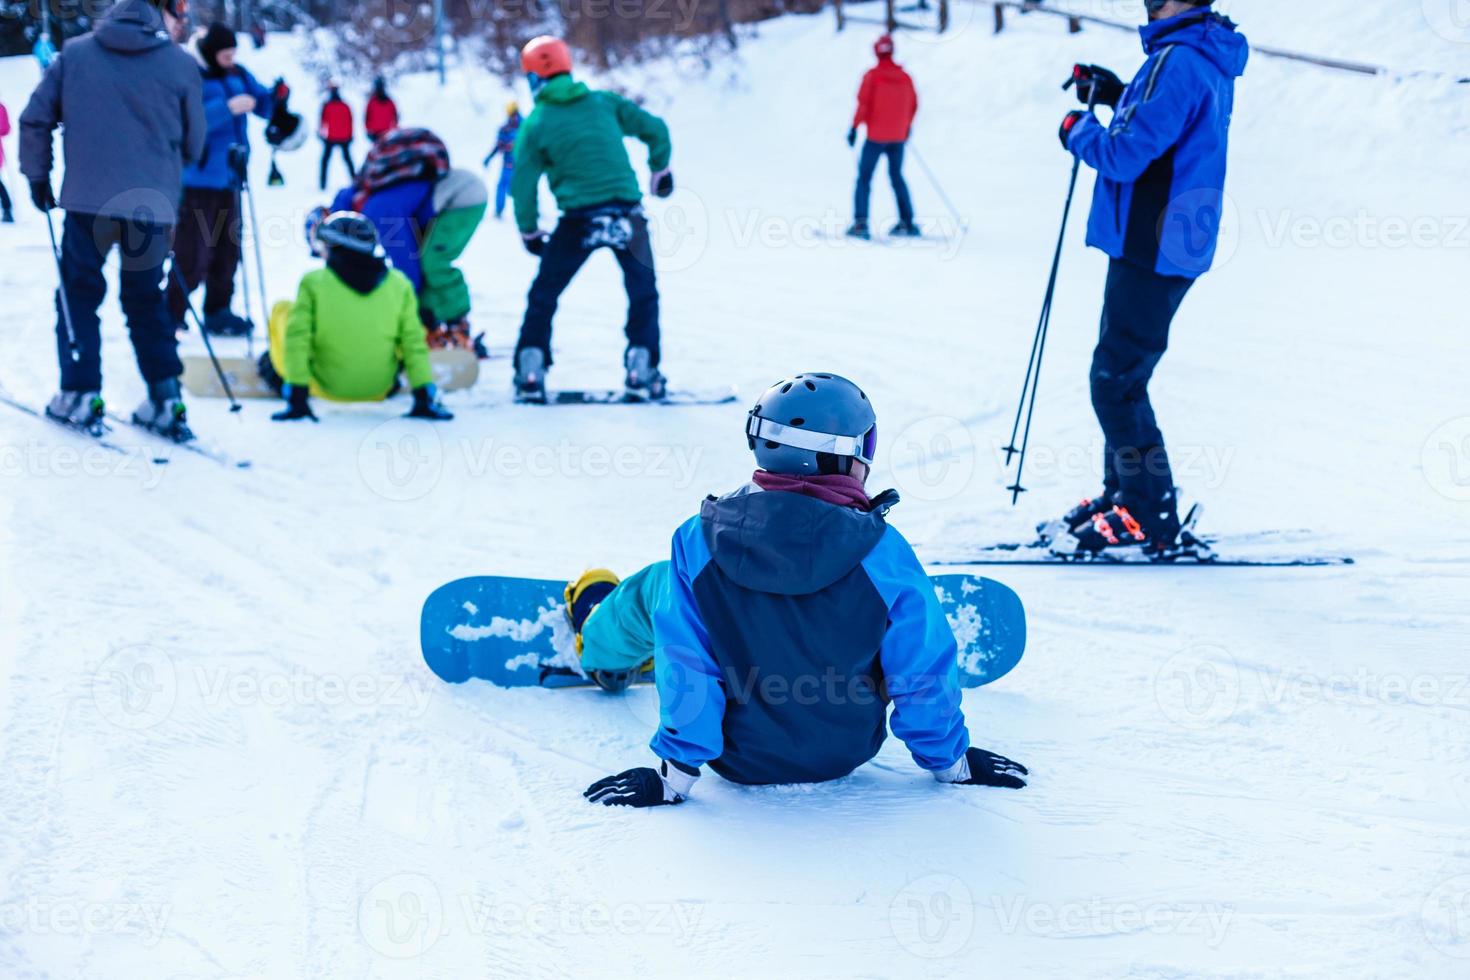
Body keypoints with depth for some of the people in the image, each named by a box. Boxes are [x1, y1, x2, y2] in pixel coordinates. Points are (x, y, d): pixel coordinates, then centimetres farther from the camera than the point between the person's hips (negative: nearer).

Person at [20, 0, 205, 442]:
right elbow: (194, 145, 7)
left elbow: (35, 118, 4)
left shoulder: (74, 54, 3)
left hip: (87, 198, 0)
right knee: (146, 298, 14)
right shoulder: (182, 66, -1)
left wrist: (37, 174, 16)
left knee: (78, 293, 12)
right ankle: (165, 398, 11)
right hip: (154, 203, 0)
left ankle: (80, 394, 7)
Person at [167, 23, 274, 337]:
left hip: (229, 177, 8)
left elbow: (265, 105, 13)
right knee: (192, 253, -8)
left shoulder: (238, 75, 9)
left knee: (228, 249, 15)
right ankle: (172, 315, 2)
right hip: (198, 179, -8)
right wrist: (228, 108, -30)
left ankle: (218, 311, 27)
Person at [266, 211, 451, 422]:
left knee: (282, 310, 17)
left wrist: (297, 397, -12)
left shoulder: (314, 283, -16)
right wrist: (424, 398, -2)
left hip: (327, 387, -2)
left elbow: (297, 339, -17)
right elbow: (413, 343, -8)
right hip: (377, 390, 2)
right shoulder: (399, 284, -10)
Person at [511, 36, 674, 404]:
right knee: (643, 292, 15)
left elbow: (523, 183, -1)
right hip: (627, 214, 1)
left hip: (578, 221, -1)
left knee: (544, 294, 14)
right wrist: (660, 169, 23)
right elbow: (654, 128, 8)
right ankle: (641, 371, 6)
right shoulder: (604, 103, 7)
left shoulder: (535, 124, 1)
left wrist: (529, 231, 11)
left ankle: (531, 373, 9)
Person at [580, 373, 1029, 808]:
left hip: (737, 757, 0)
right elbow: (923, 669, -14)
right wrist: (950, 759, 3)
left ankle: (599, 643, 54)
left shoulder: (700, 541, -21)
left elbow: (684, 666, -16)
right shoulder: (883, 553, -23)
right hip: (845, 753, 0)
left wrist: (675, 774, -7)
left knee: (658, 585, 20)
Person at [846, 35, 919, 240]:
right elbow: (913, 105, 11)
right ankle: (907, 222, 14)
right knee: (897, 177, 16)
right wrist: (907, 127, 25)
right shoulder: (904, 77, 3)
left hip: (876, 136, -4)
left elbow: (864, 103, -15)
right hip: (898, 137, 4)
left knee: (864, 177, 1)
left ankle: (860, 222, -10)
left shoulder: (873, 75, -9)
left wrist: (854, 127, -9)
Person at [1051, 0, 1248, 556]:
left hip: (1152, 249, -10)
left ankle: (1147, 516, 0)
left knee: (1115, 380, -5)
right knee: (1120, 375, 19)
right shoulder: (1209, 57, 12)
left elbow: (1127, 154, -22)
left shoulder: (1177, 60, -21)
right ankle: (1125, 492, 26)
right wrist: (1117, 97, 13)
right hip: (1166, 245, 10)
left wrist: (1078, 130, -3)